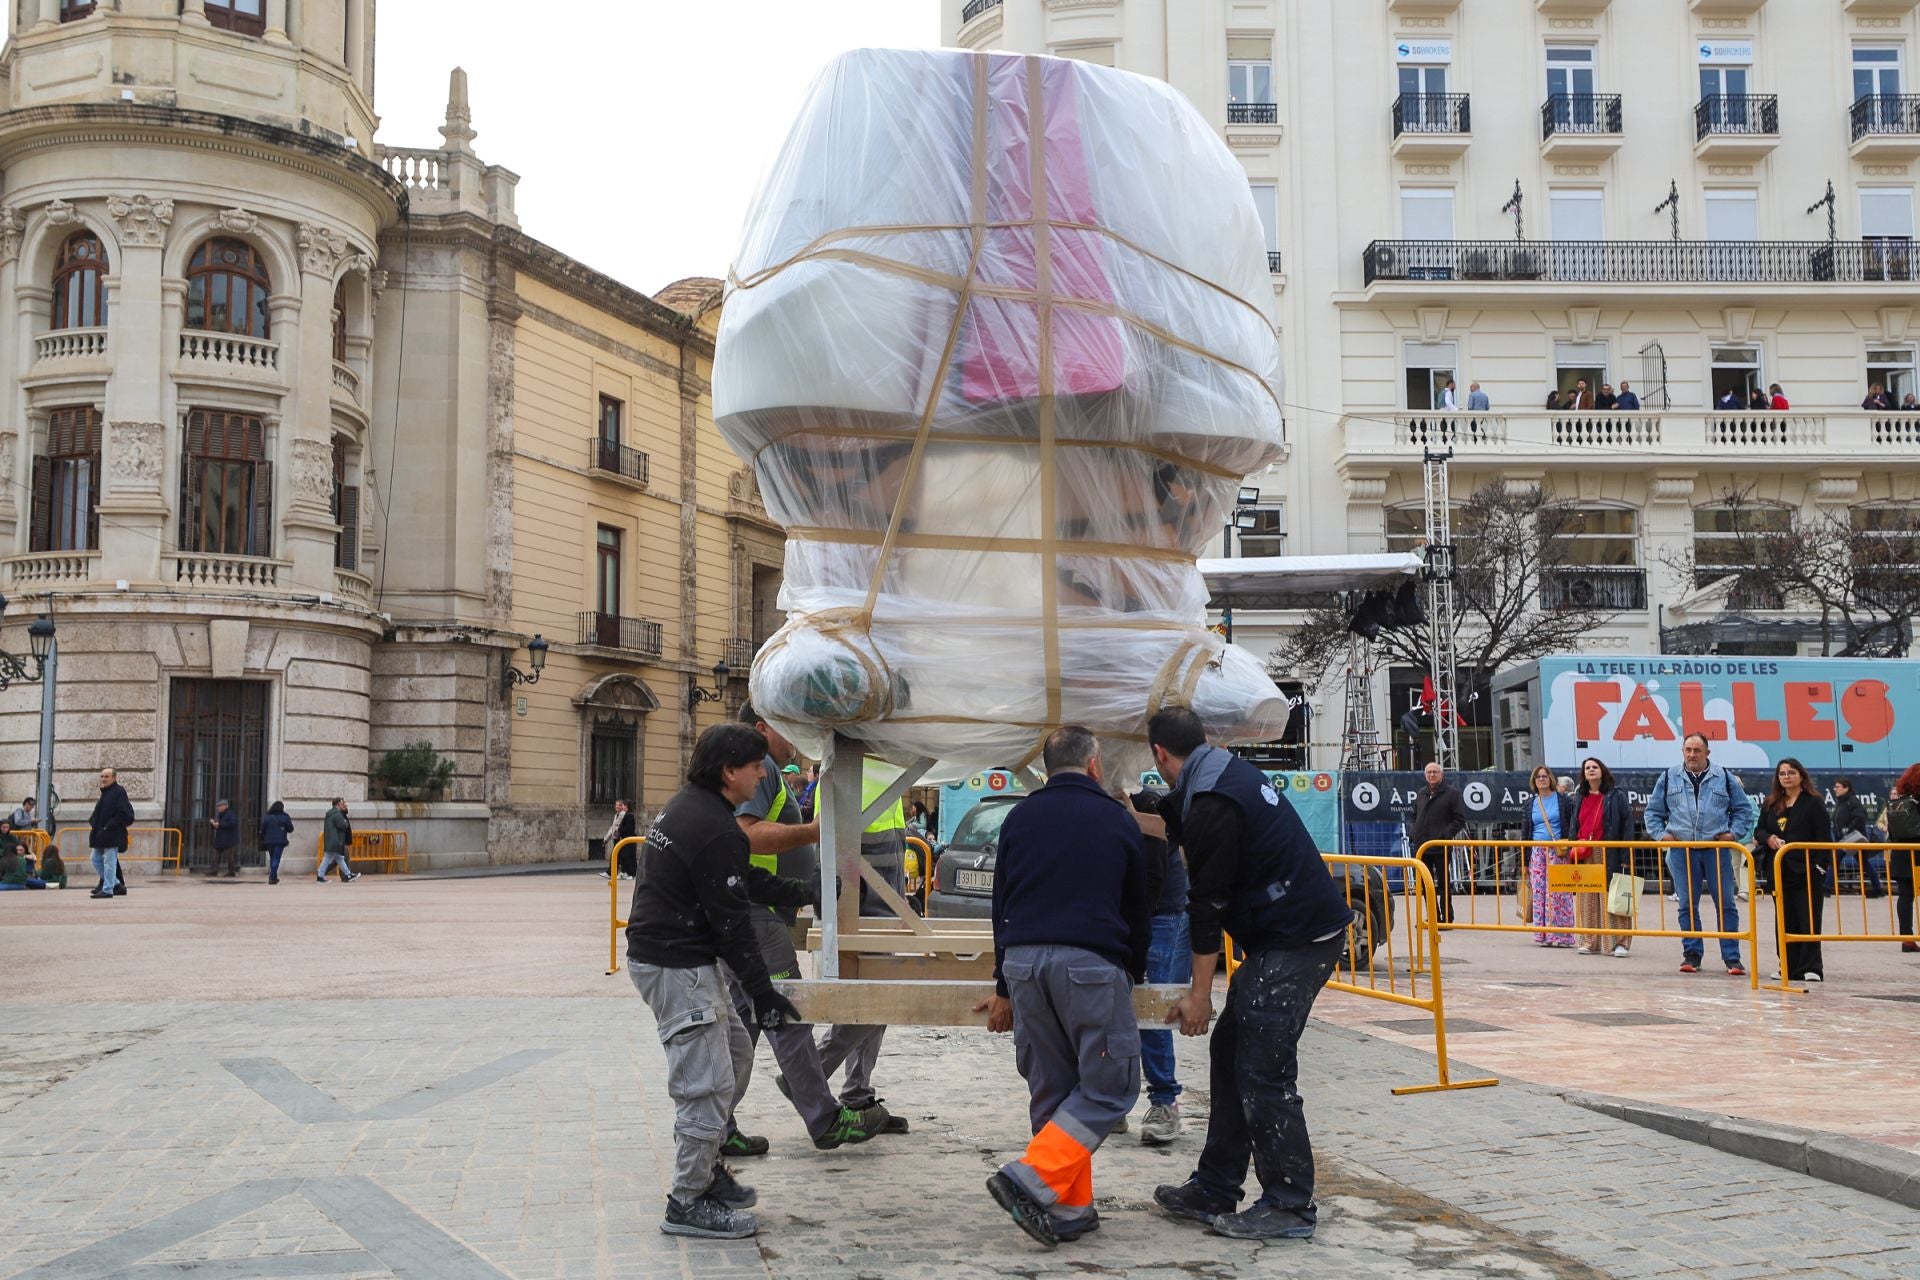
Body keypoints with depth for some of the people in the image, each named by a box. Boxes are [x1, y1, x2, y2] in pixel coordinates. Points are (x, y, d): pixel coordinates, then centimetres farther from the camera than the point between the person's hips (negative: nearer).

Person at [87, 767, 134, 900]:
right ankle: (117, 884, 22)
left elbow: (124, 814, -19)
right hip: (100, 834, 10)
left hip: (112, 835, -10)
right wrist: (92, 822, 9)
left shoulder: (119, 792, -12)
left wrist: (109, 826, -18)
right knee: (96, 860, 14)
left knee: (109, 862, -5)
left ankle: (107, 889, 0)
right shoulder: (105, 792, 16)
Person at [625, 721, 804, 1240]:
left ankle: (704, 1165, 28)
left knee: (735, 1052, 20)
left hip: (657, 953, 11)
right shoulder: (716, 831, -20)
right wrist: (762, 993, -15)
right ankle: (688, 1202, 4)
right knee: (707, 1081, -5)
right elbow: (731, 922, -19)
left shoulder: (685, 807, 12)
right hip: (677, 968, -11)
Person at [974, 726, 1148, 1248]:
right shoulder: (1117, 821, 9)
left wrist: (1005, 988, 24)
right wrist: (1134, 974, 32)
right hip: (1090, 963, -4)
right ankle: (1034, 1179, -12)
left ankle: (1070, 1208, 11)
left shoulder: (1020, 817, 16)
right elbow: (1139, 911, 16)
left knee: (1051, 1089, 12)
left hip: (1023, 960, 4)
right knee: (1108, 1087, 2)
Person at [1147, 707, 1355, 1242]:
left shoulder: (1212, 804, -17)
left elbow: (1208, 902, -15)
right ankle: (1213, 1192, 19)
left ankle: (1290, 1206, 1)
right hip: (1300, 930, 11)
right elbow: (1179, 821, 34)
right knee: (1231, 1054, 13)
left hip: (1294, 940, -11)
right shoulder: (1231, 773, 14)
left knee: (1262, 1072, -7)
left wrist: (1199, 992, -11)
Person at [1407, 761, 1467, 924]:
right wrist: (1412, 834, 8)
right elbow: (1415, 817, 25)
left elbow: (1460, 819, -6)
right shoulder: (1421, 795, 16)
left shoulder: (1452, 793, -3)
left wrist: (1446, 834, -17)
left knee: (1443, 883, -1)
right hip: (1422, 846, 6)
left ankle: (1446, 918, 5)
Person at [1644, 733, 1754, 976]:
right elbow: (1653, 811, 16)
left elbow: (1743, 808, 13)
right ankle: (1692, 954, 13)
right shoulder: (1669, 779, 10)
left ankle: (1732, 957, 3)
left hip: (1716, 849, -1)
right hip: (1681, 849, 1)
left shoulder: (1724, 778, 7)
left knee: (1725, 903, -2)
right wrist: (1661, 834, 3)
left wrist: (1733, 832, 2)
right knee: (1687, 905, 4)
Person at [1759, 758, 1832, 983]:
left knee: (1808, 920, -5)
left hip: (1807, 871, -5)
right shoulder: (1771, 804, 12)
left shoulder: (1814, 803, -2)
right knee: (1785, 921, 7)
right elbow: (1759, 830, 17)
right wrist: (1768, 838, -6)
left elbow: (1824, 838, -5)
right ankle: (1790, 967, 12)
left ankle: (1811, 967, -2)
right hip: (1780, 871, 5)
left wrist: (1821, 865, -13)